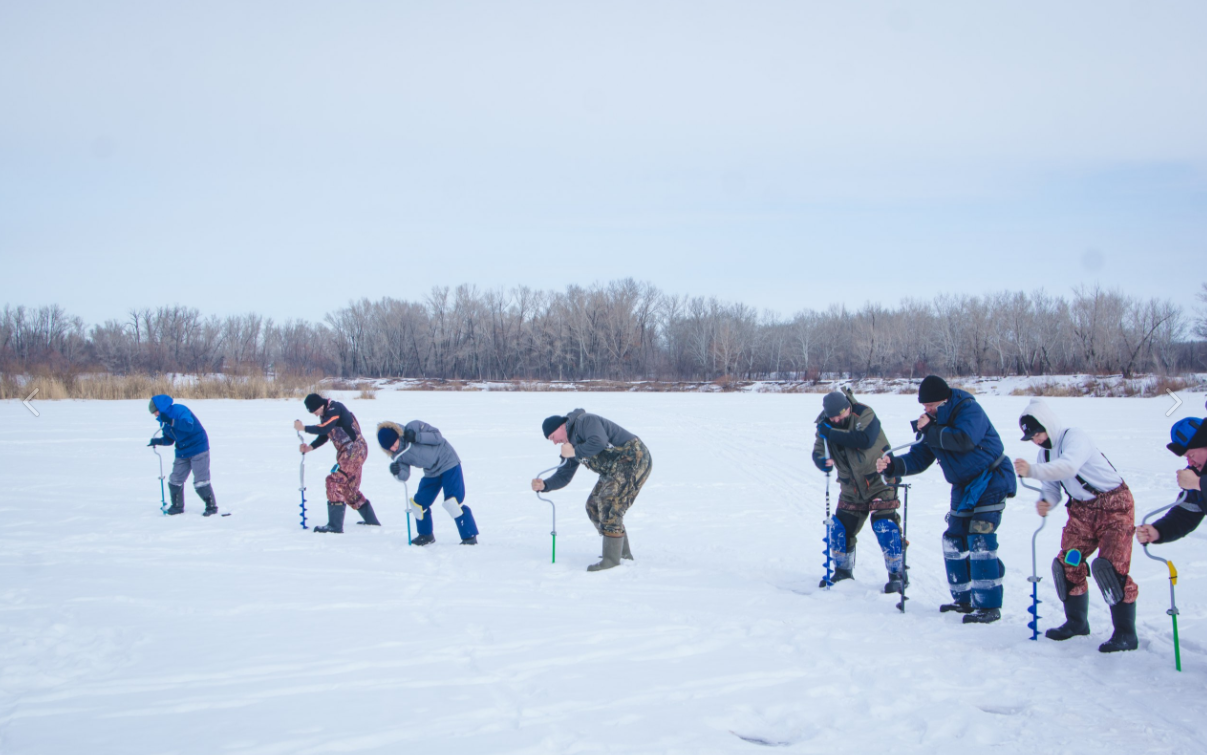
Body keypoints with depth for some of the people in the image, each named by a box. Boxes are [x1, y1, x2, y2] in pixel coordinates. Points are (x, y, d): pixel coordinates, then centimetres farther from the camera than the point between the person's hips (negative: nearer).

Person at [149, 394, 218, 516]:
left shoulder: (179, 410, -19)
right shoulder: (164, 420, 6)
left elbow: (189, 425, -35)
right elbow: (169, 439, 11)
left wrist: (171, 422, -44)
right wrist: (158, 441, -8)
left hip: (198, 448, -8)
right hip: (182, 452, 8)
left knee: (200, 481, -8)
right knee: (175, 480, 7)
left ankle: (212, 506, 4)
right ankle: (177, 506, 22)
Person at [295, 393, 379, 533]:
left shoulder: (335, 408, -17)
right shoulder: (326, 413, 13)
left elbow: (324, 429, -29)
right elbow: (323, 436, 13)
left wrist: (303, 428, -19)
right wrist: (310, 447, -3)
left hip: (355, 449, -11)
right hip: (348, 452, 11)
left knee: (334, 481, -14)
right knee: (350, 488, 17)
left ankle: (335, 525, -15)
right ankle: (371, 520, 28)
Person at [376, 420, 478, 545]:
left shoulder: (414, 427, -21)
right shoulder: (398, 456, -6)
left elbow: (437, 436, -20)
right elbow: (404, 476, -12)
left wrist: (417, 437, -32)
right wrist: (397, 472, -34)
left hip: (448, 463, -7)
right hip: (431, 473, 7)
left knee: (453, 502, -16)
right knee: (418, 504, 8)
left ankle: (470, 536, -8)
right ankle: (426, 535, 29)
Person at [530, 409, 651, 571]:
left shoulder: (584, 421, -14)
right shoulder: (572, 444, 15)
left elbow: (599, 442, -32)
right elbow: (564, 476, 15)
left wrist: (574, 452, -19)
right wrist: (544, 485, -1)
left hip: (633, 459, -11)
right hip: (614, 470, 11)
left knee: (608, 503, -19)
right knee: (594, 507, 11)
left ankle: (611, 559, -16)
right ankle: (622, 551, 19)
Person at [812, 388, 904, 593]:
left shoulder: (864, 414, -18)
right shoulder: (826, 425, -2)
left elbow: (864, 439, -35)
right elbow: (818, 452, -3)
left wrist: (832, 434, -33)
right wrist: (823, 461, -28)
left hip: (879, 482, -6)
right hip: (851, 488, 6)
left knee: (884, 526, -15)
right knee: (840, 528, 4)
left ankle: (897, 574, -3)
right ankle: (843, 570, 25)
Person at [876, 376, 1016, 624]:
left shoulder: (969, 409, -18)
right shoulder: (933, 421, 4)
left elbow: (964, 440, -35)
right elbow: (919, 459, 3)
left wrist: (929, 430, -27)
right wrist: (892, 465, -14)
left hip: (990, 481, -8)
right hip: (963, 486, 8)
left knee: (980, 540, -17)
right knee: (954, 541, 7)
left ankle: (989, 606, -14)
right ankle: (963, 599, 20)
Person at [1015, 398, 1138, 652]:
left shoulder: (1075, 436, -21)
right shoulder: (1046, 452, 6)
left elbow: (1069, 466, -40)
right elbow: (1052, 486, 3)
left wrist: (1032, 470, -51)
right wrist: (1046, 502, -20)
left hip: (1114, 506, -8)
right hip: (1081, 510, 8)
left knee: (1112, 566, -15)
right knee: (1068, 564, 4)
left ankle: (1125, 633, -8)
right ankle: (1076, 622, 21)